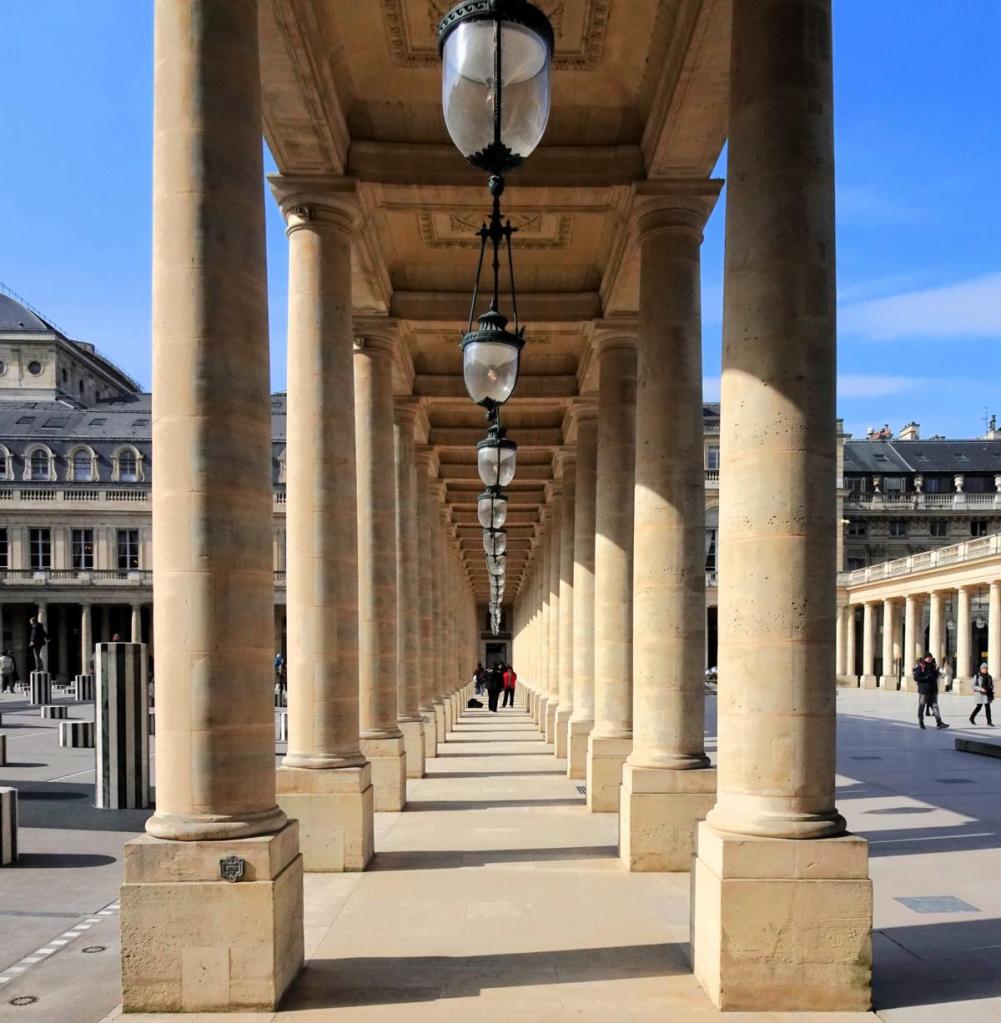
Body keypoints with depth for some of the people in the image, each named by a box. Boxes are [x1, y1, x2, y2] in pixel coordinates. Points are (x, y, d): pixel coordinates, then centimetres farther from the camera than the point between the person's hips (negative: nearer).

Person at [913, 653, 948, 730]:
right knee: (921, 706, 5)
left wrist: (936, 670, 0)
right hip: (923, 690, -6)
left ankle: (939, 722, 0)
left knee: (935, 705, 3)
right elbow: (916, 678, -14)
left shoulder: (933, 666, 11)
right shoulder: (920, 667, -9)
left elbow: (936, 676, 22)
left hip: (933, 690, 6)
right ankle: (921, 722, 15)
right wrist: (927, 677, -20)